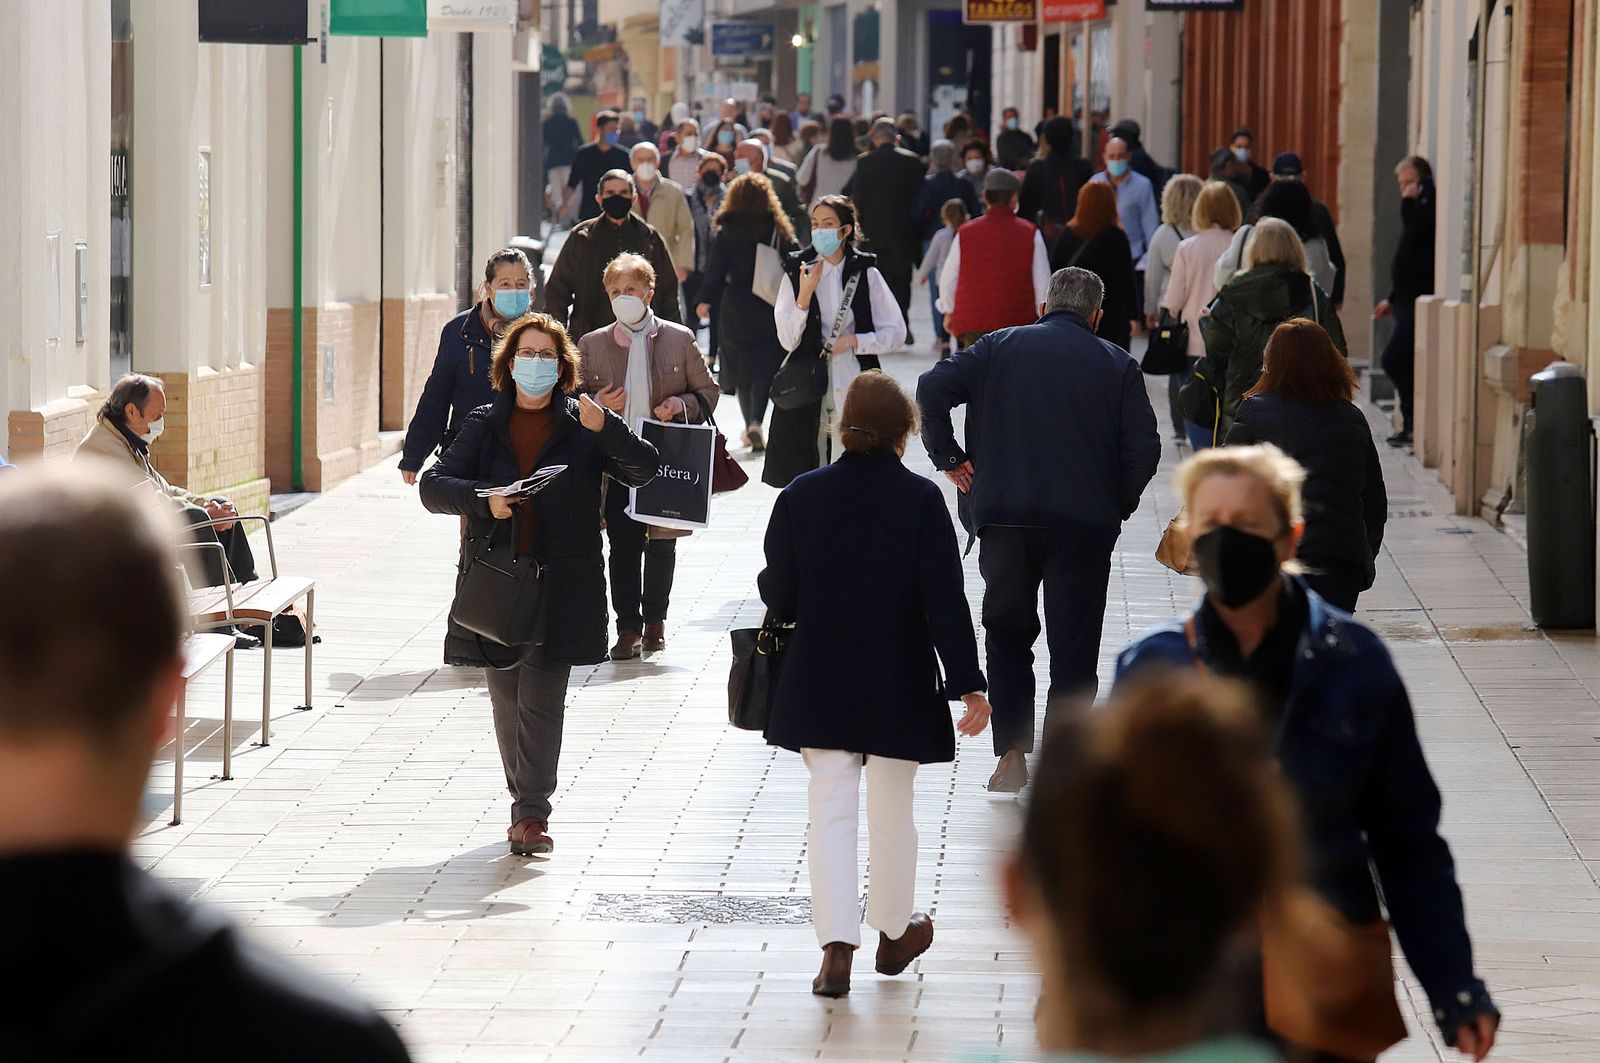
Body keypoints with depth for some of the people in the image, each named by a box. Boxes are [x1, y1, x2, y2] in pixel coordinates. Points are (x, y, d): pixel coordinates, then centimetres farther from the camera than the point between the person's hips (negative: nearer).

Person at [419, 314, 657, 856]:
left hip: (560, 585, -2)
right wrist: (483, 499, -17)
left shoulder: (581, 427, 4)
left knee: (542, 700, -8)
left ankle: (531, 813, -9)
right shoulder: (485, 425, 8)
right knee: (506, 701, 7)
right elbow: (433, 485, 2)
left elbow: (645, 470, -3)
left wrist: (607, 428, -20)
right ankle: (526, 805, 19)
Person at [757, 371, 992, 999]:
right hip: (899, 685, -1)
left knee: (831, 809, 3)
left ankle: (837, 946, -7)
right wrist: (968, 684, -9)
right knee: (892, 807, 14)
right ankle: (895, 930, 30)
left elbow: (778, 596, -1)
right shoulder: (920, 500, -11)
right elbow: (945, 598, -13)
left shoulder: (801, 497, -5)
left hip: (820, 683, 1)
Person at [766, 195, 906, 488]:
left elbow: (896, 332, 5)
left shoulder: (866, 274, 1)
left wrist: (853, 341, -7)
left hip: (854, 386, -1)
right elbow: (788, 340, -2)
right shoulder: (797, 272, 2)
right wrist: (804, 295, -12)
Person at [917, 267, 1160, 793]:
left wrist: (948, 457, 4)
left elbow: (933, 388, -5)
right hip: (1084, 522, -1)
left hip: (1003, 516, 1)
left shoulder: (1000, 346, 8)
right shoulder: (1118, 365, 6)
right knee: (1073, 645, 6)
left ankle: (1010, 755, 10)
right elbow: (1144, 446, -3)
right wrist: (1117, 505, 10)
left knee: (1007, 635, 16)